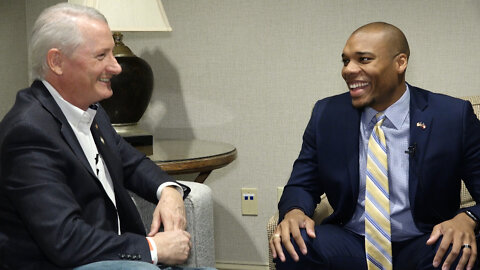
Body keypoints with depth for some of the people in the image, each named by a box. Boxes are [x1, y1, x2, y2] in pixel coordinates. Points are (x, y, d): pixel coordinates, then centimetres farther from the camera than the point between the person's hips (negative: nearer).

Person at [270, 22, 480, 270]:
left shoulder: (454, 116, -4)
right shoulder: (326, 115, 4)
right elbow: (302, 185, 8)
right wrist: (293, 212, -16)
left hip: (421, 248, -1)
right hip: (350, 245, 2)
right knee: (290, 245, -27)